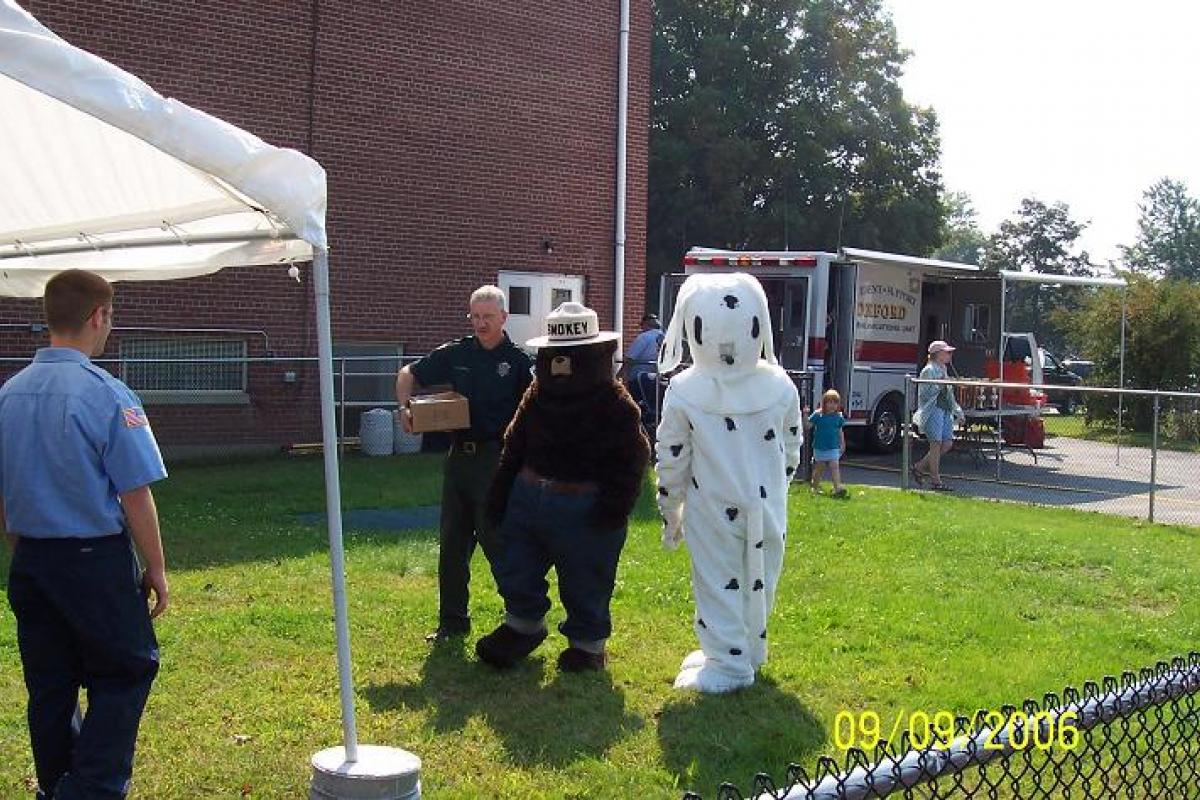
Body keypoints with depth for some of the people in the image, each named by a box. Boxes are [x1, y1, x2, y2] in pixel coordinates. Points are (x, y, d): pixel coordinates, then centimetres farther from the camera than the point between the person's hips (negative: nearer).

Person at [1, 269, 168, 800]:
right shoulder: (107, 395, -16)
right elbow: (135, 496, -14)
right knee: (125, 675, 7)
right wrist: (156, 568, -5)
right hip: (96, 558, -6)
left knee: (49, 685, 16)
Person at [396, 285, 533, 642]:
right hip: (459, 454, 5)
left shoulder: (519, 361, -6)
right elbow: (408, 374, 17)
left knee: (494, 539, -6)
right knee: (452, 543, 10)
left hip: (497, 459, -5)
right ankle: (452, 620, 23)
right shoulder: (456, 354, 7)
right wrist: (405, 406, 0)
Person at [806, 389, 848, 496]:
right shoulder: (817, 415, -6)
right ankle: (815, 487, 28)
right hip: (819, 447, -1)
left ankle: (838, 488, -18)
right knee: (818, 468, 12)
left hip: (833, 448, 1)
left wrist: (842, 444, 12)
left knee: (835, 467, -10)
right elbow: (808, 426, -10)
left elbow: (840, 431, 12)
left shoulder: (838, 417, 2)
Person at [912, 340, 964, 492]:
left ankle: (919, 467, 17)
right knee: (936, 444, -8)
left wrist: (956, 411, 22)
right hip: (933, 410, -9)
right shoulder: (929, 371, -9)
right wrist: (939, 386, -21)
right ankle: (936, 481, -3)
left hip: (945, 410, 9)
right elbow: (924, 394, -14)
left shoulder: (943, 370, 19)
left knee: (947, 443, 5)